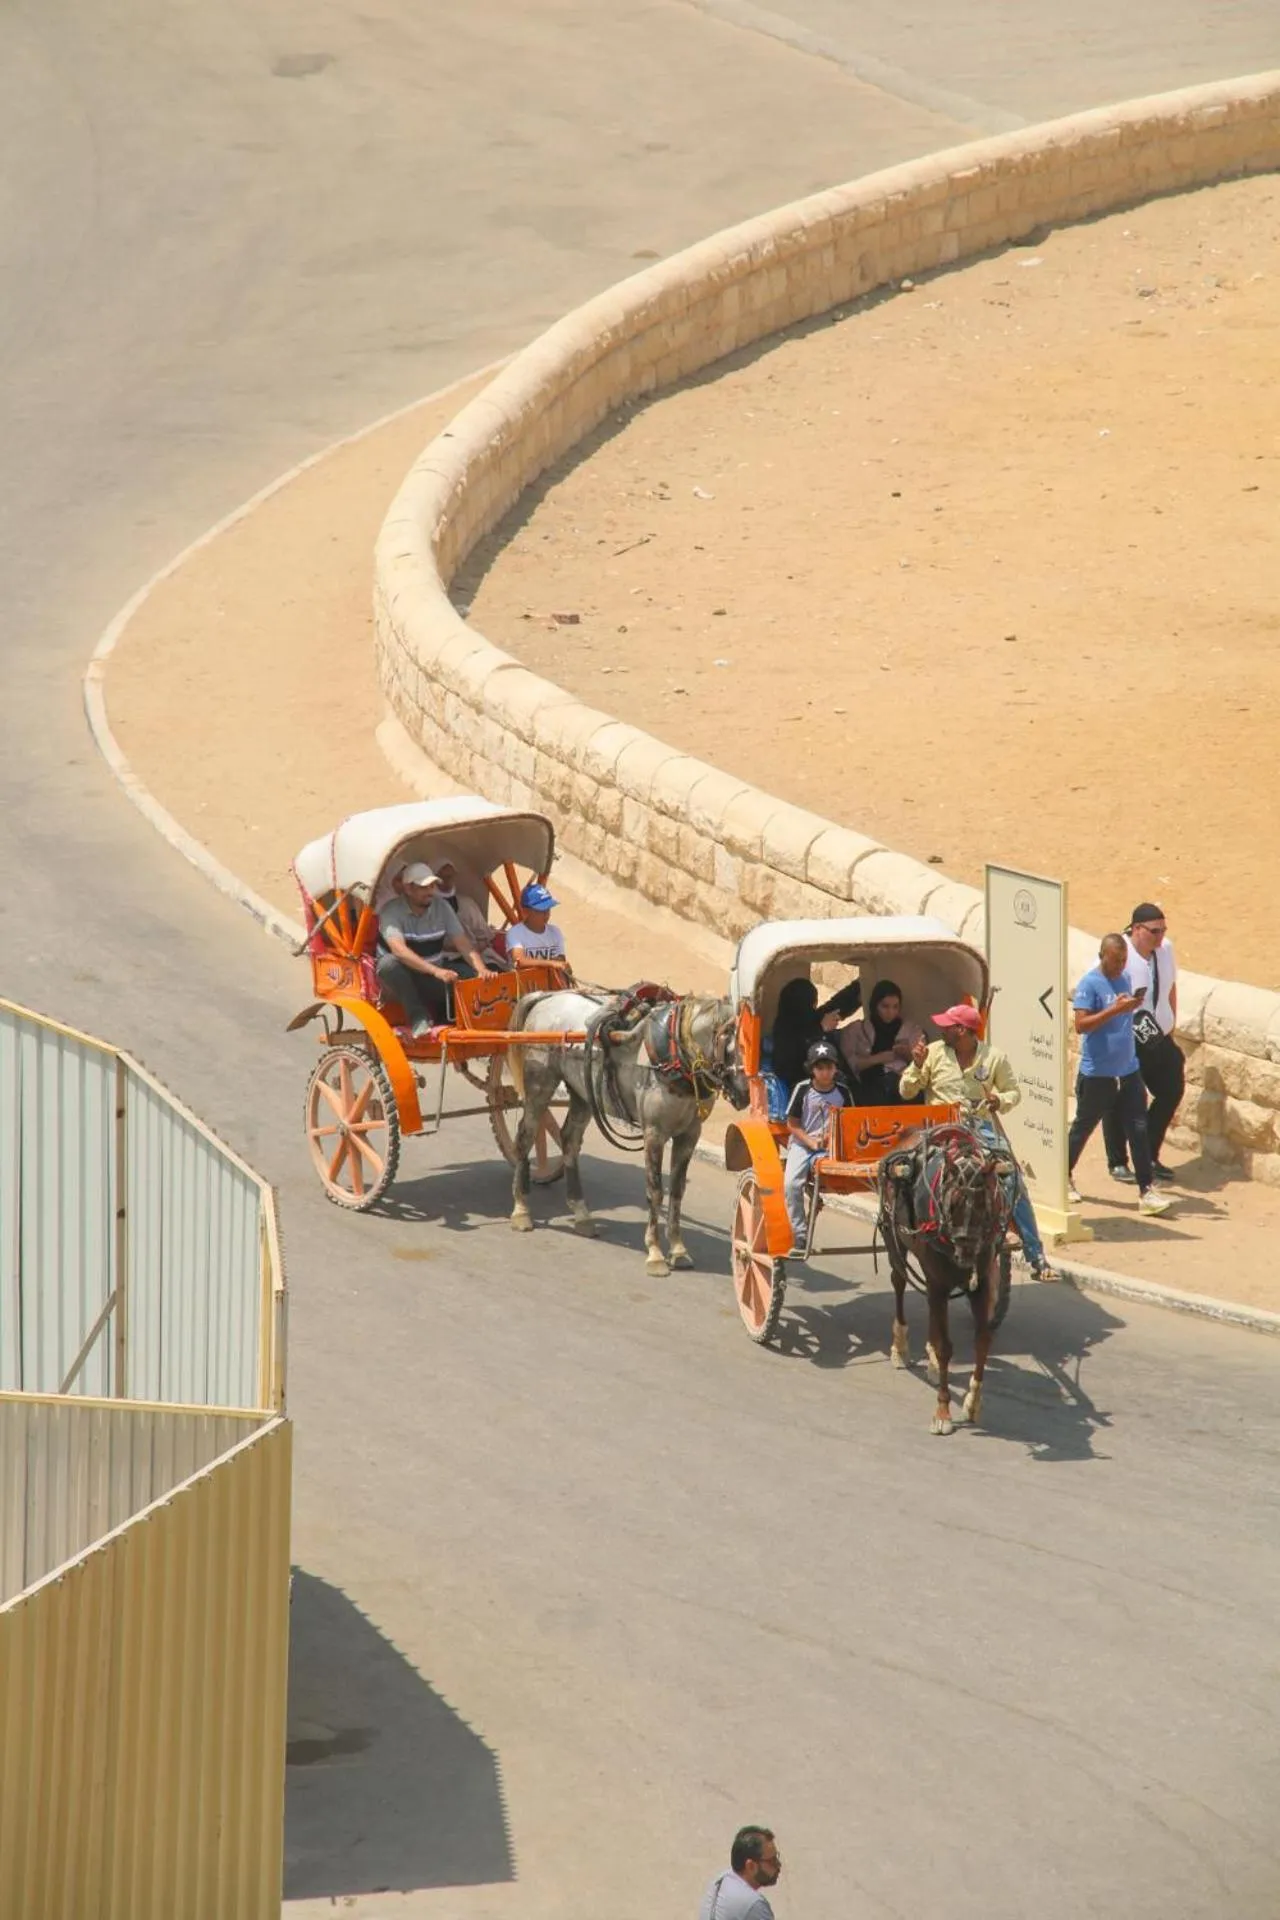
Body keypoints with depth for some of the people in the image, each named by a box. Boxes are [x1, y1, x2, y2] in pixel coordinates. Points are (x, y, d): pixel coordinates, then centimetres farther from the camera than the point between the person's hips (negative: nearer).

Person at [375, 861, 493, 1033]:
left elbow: (462, 942, -5)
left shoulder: (441, 907, 0)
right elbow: (399, 950, -32)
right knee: (389, 962, -37)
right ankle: (418, 1018, -27)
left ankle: (445, 1019, 3)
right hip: (403, 978, -4)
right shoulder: (392, 911, -17)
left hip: (433, 978, 4)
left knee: (470, 975, -21)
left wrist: (481, 969, -24)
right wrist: (435, 971, -43)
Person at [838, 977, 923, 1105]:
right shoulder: (855, 1030, 17)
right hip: (869, 1083, -2)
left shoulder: (911, 1029, 22)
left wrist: (908, 1055, -3)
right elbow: (849, 1063, 5)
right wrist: (878, 1058, -6)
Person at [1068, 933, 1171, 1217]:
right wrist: (1114, 1010, -29)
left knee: (1139, 1129, -2)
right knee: (1083, 1128, 10)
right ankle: (1065, 1177, 31)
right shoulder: (1090, 984, -12)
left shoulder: (1124, 979, 10)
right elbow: (1081, 1024, -23)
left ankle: (1146, 1191, -4)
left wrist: (1134, 1005, 7)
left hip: (1128, 1071, 6)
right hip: (1097, 1074, -6)